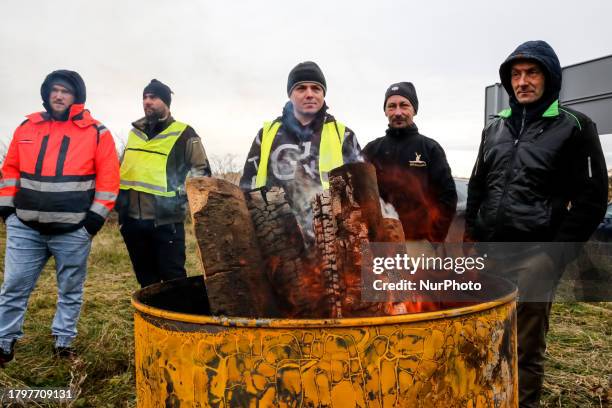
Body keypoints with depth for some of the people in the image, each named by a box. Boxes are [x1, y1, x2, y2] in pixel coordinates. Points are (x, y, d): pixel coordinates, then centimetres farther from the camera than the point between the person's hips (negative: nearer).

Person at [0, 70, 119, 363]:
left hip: (74, 230, -2)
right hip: (25, 227, 3)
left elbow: (108, 178, -5)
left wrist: (95, 217, -9)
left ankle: (63, 342, 26)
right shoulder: (27, 127, 8)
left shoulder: (96, 133, -2)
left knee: (70, 291, 10)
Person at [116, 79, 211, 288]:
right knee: (146, 280, 16)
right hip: (133, 220, 6)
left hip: (165, 221, -6)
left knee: (173, 278, 0)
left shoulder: (183, 134, -3)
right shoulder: (135, 132, 14)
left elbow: (202, 171, -2)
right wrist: (119, 199, 16)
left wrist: (180, 196, -13)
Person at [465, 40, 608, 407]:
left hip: (534, 258, -5)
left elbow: (591, 199, -6)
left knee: (526, 348, 2)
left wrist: (555, 254, -10)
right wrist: (471, 237, 11)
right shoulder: (496, 128, 13)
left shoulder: (575, 127, -2)